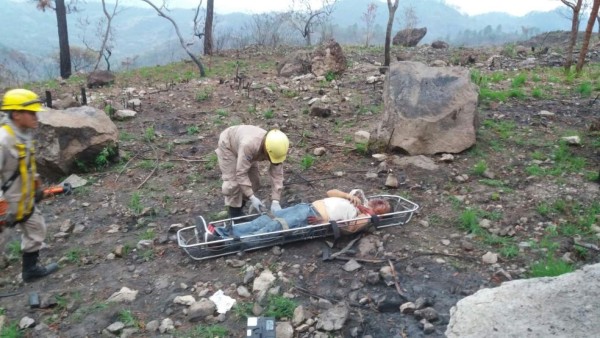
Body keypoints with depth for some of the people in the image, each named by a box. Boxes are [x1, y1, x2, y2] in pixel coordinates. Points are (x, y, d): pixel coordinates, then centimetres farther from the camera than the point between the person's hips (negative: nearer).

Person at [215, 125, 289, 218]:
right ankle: (235, 214, 3)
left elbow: (277, 174, -26)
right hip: (228, 145, -6)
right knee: (233, 182, -16)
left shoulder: (275, 147, -30)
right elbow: (241, 173, -42)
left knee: (253, 182, 2)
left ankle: (239, 208, 22)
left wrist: (275, 201, -30)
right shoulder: (248, 145, -47)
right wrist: (252, 198, -42)